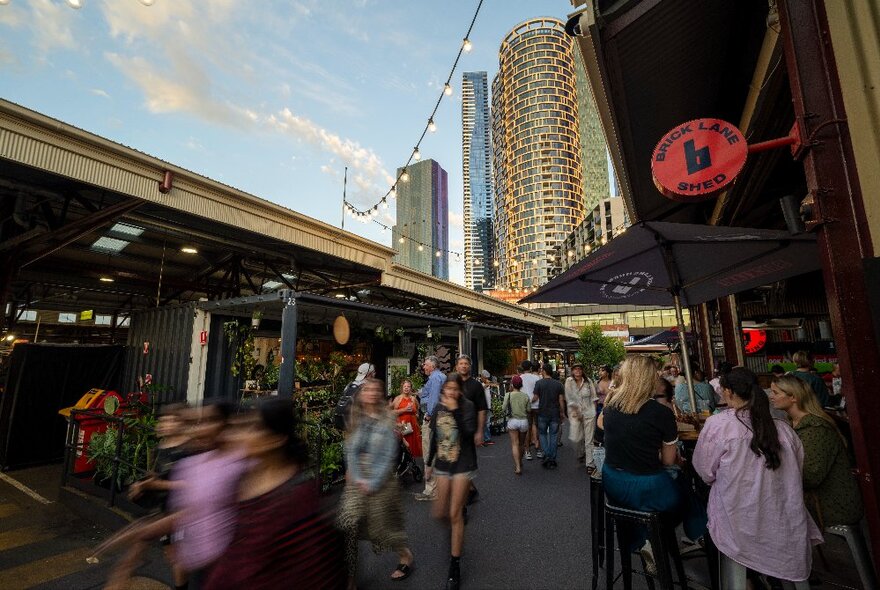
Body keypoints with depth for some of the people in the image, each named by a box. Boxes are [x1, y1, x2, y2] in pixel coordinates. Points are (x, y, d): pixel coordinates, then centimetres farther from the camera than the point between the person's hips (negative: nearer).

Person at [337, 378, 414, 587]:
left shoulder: (387, 420, -9)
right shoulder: (357, 420, 2)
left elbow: (388, 455, -12)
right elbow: (351, 450, 0)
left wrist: (373, 483, -15)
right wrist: (358, 479, -11)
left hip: (381, 481, -3)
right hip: (357, 481, 3)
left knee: (384, 523, 11)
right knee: (347, 526, -5)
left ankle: (405, 555, 39)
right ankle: (349, 579, 12)